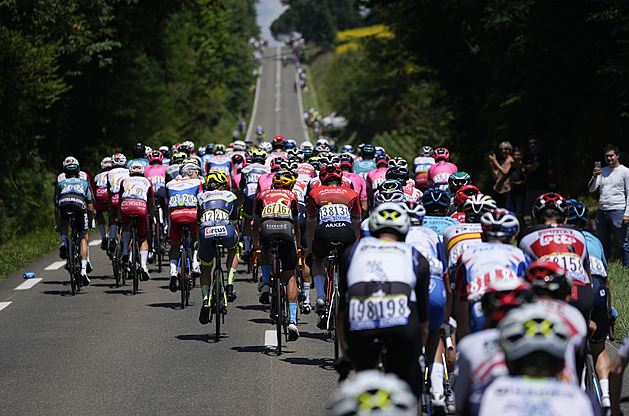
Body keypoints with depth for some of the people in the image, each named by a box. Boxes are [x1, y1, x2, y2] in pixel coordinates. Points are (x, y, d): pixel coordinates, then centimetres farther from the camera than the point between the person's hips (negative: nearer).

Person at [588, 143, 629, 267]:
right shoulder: (602, 171, 14)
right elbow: (591, 189, 7)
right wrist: (594, 177, -13)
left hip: (617, 211, -5)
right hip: (601, 212, 5)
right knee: (604, 243, 11)